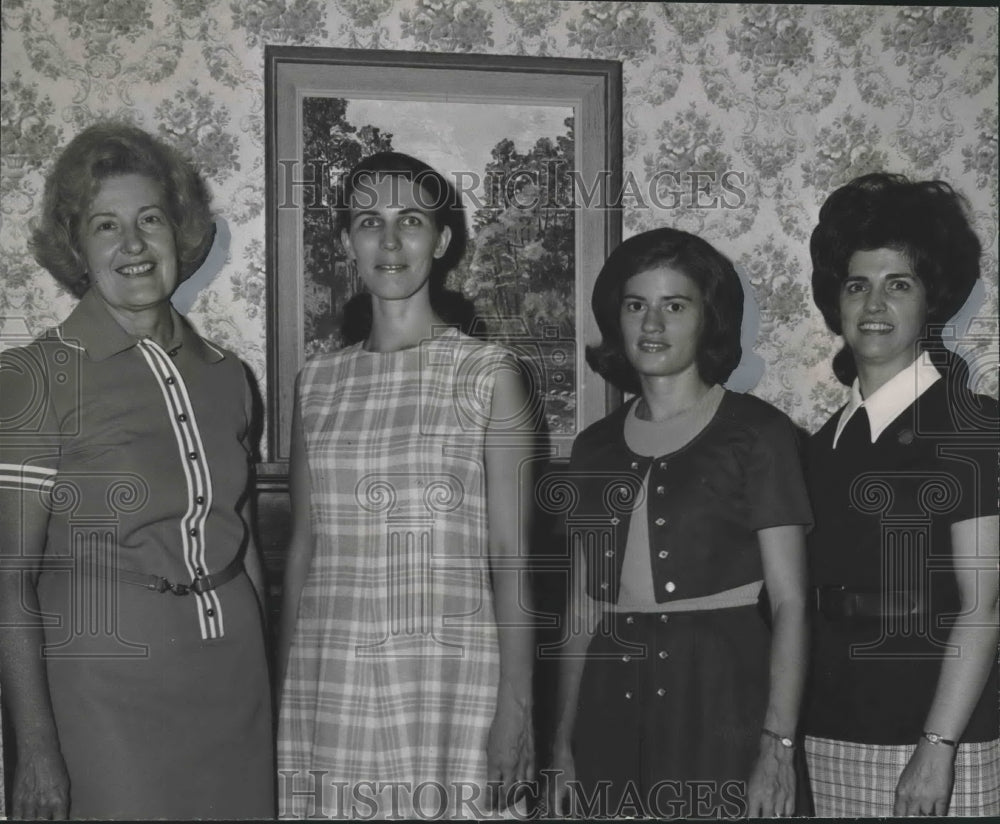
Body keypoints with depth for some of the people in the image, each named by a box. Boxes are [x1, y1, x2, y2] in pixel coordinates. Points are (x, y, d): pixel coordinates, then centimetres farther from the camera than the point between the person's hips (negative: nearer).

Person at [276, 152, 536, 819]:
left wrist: (515, 706, -9)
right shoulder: (318, 382, 9)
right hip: (328, 680, 3)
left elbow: (511, 559, -3)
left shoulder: (487, 373, -1)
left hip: (446, 678, -3)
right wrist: (283, 688, 10)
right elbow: (303, 548, 13)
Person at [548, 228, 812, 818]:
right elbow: (584, 608, 13)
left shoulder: (758, 433, -3)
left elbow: (790, 601, -8)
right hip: (612, 698, 4)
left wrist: (779, 747, -16)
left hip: (721, 692, -4)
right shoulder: (595, 448, 11)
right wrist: (564, 741, 8)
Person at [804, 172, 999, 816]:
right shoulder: (827, 443, 11)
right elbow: (811, 599, 12)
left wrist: (938, 747, -16)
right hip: (832, 738, 5)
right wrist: (785, 738, 6)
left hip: (938, 737, -5)